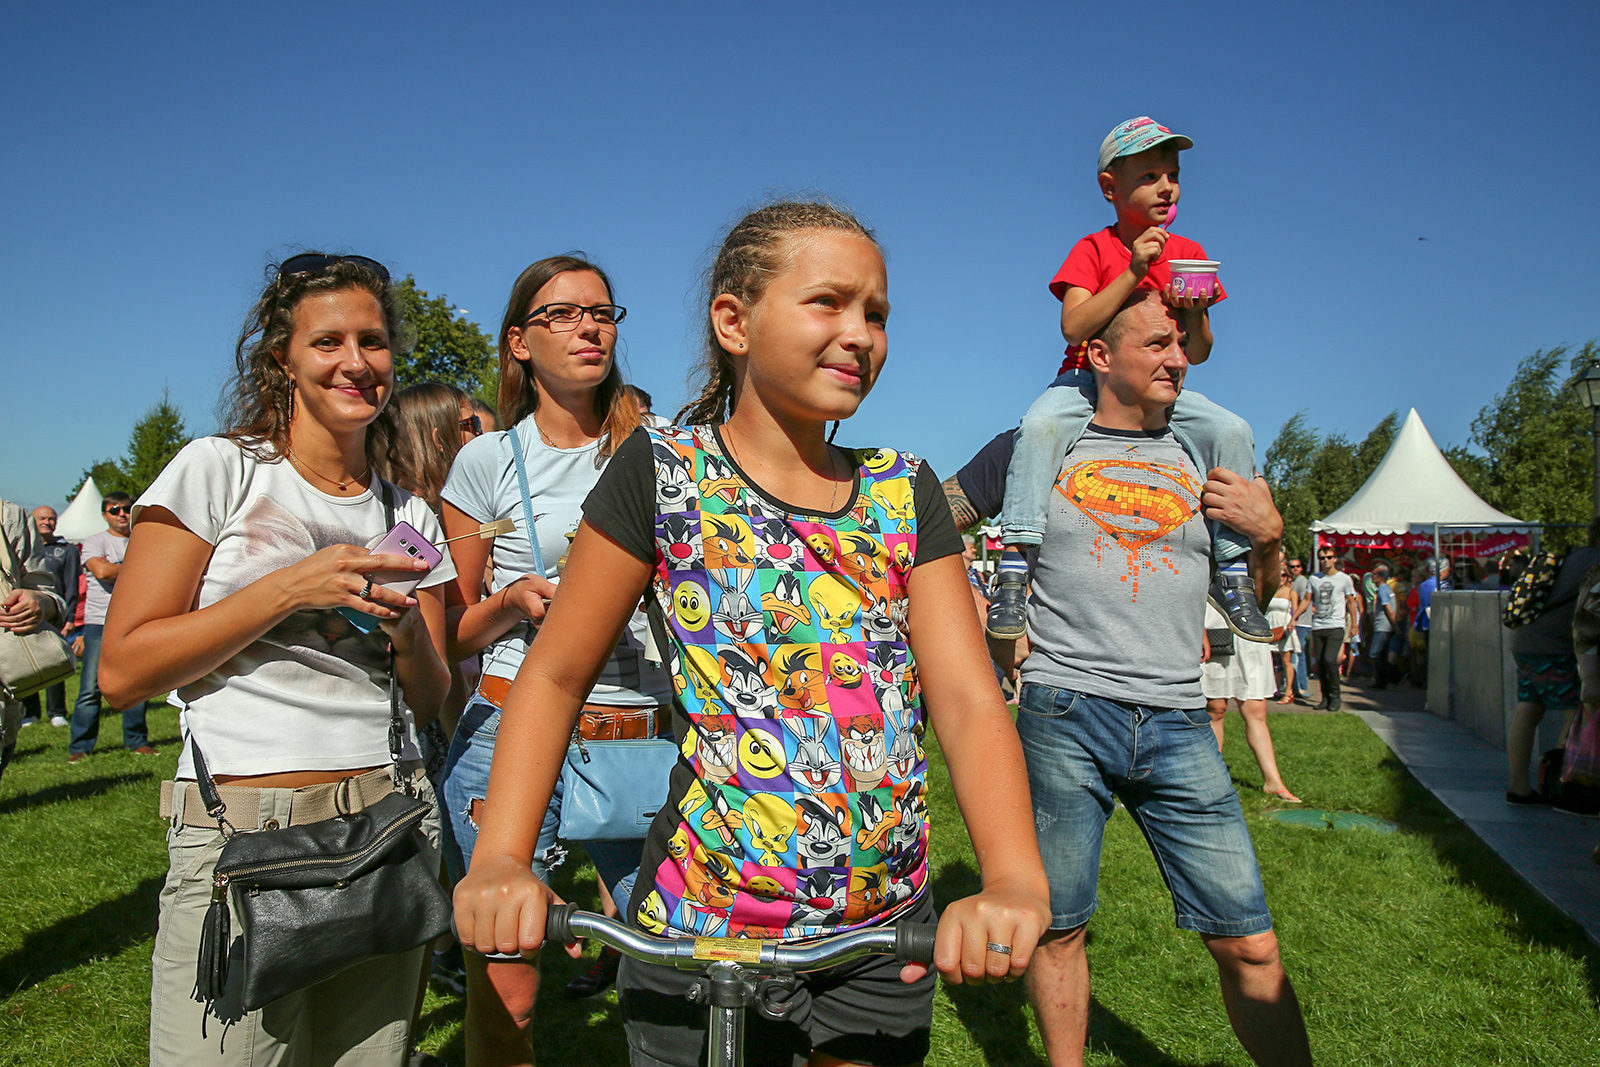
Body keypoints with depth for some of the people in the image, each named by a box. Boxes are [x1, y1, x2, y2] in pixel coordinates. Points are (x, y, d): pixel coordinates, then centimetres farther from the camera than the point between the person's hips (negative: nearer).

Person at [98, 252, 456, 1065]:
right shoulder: (218, 469, -2)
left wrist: (407, 631, -8)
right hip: (240, 839, -3)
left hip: (393, 826, 4)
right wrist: (291, 587, -15)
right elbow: (122, 671, -7)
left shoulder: (410, 516, 10)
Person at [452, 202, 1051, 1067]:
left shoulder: (904, 491, 1)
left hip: (888, 934, 3)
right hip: (702, 935, -2)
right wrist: (499, 858, -19)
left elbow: (970, 700, -8)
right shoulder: (665, 469, -7)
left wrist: (1014, 881, -24)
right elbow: (554, 674, -4)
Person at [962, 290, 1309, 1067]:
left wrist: (1268, 536, 2)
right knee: (1057, 928, 8)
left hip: (1178, 724, 2)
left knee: (1249, 945, 1)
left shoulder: (1204, 457, 14)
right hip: (1063, 714, -2)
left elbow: (1254, 603, 22)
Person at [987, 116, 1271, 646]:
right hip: (1088, 381, -3)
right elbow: (1074, 327, -20)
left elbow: (1197, 354, 8)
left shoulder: (1189, 253, 9)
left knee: (1233, 431, -21)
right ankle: (1014, 563, -31)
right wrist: (1134, 270, -25)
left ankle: (1232, 570, -8)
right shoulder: (1093, 250, -2)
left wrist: (1193, 313, -14)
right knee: (1039, 425, -34)